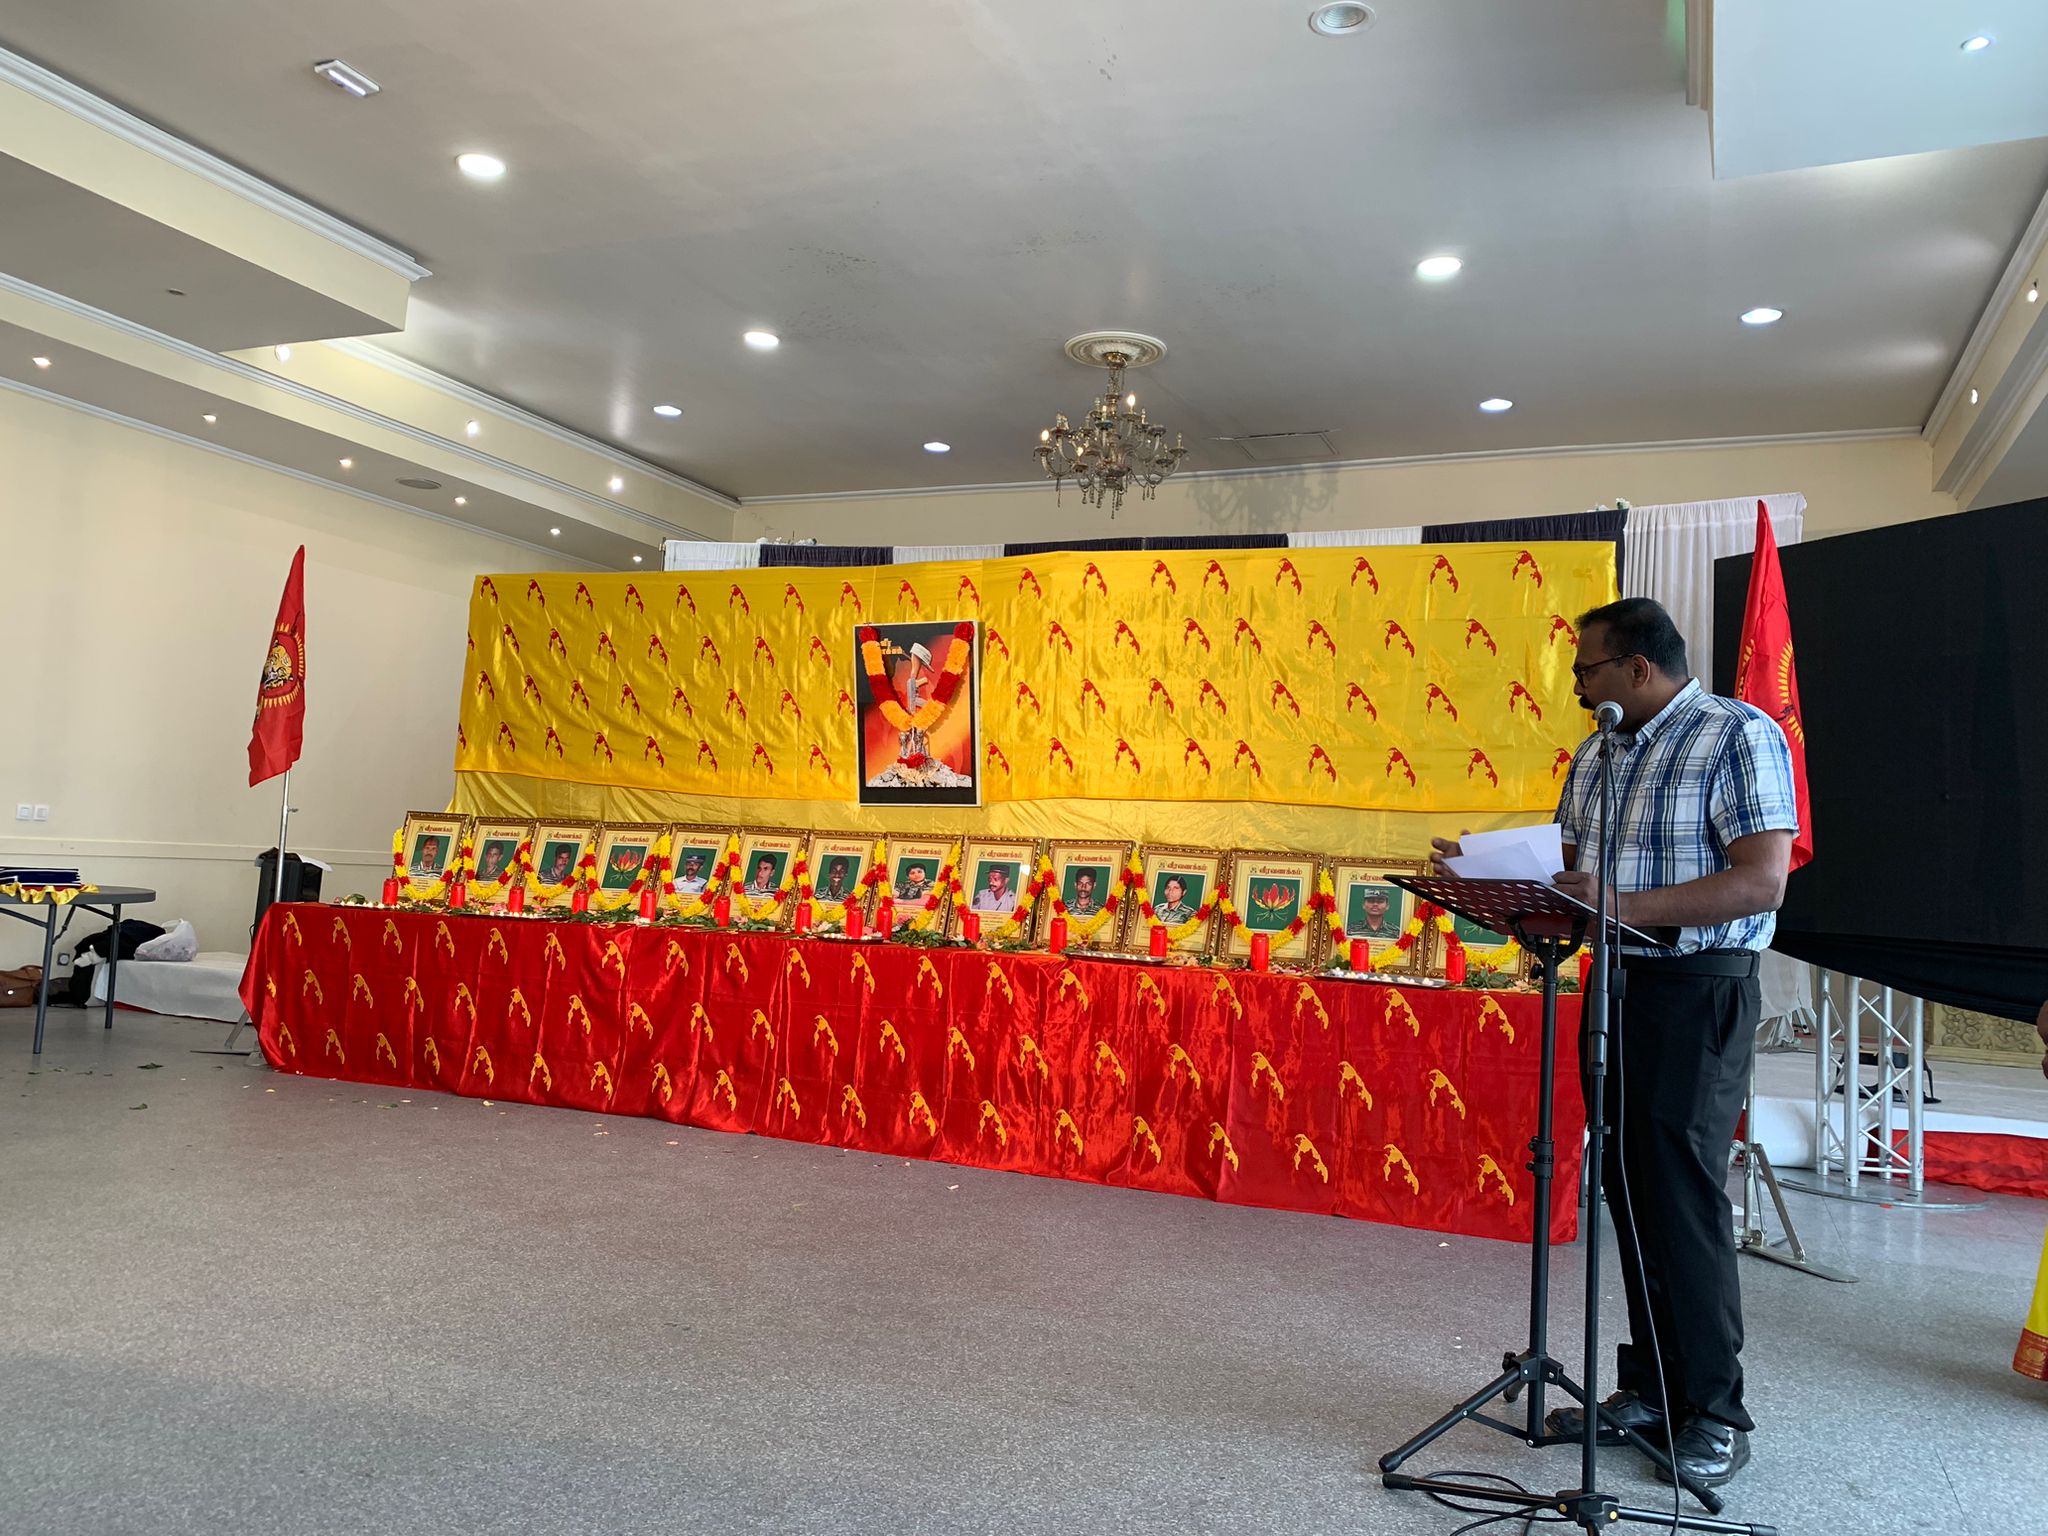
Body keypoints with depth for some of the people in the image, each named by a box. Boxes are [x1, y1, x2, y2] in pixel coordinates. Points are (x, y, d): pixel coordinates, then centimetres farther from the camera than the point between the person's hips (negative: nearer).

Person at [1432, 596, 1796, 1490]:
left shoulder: (1739, 735, -10)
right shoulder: (1599, 753, 14)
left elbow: (1761, 881, -18)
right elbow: (1569, 864, 18)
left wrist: (1622, 905, -26)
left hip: (1698, 991, -7)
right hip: (1613, 985, 7)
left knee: (1683, 1197, -5)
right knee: (1625, 1190, 10)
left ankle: (1715, 1415, 10)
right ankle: (1648, 1390, 23)